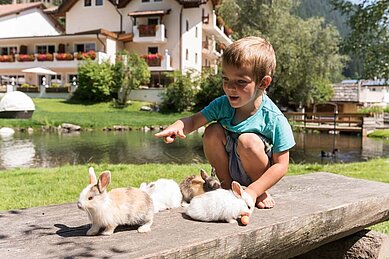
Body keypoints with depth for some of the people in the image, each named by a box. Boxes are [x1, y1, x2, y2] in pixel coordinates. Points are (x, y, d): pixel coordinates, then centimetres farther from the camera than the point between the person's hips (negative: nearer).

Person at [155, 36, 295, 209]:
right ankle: (226, 185, -3)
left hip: (256, 176, -4)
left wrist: (253, 191, -29)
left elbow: (281, 165, -20)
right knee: (213, 131, -19)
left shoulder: (274, 118, -22)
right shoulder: (222, 104, -9)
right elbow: (195, 120, -6)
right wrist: (178, 126, -31)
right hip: (228, 167, 4)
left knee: (248, 141, -32)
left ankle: (262, 192, -6)